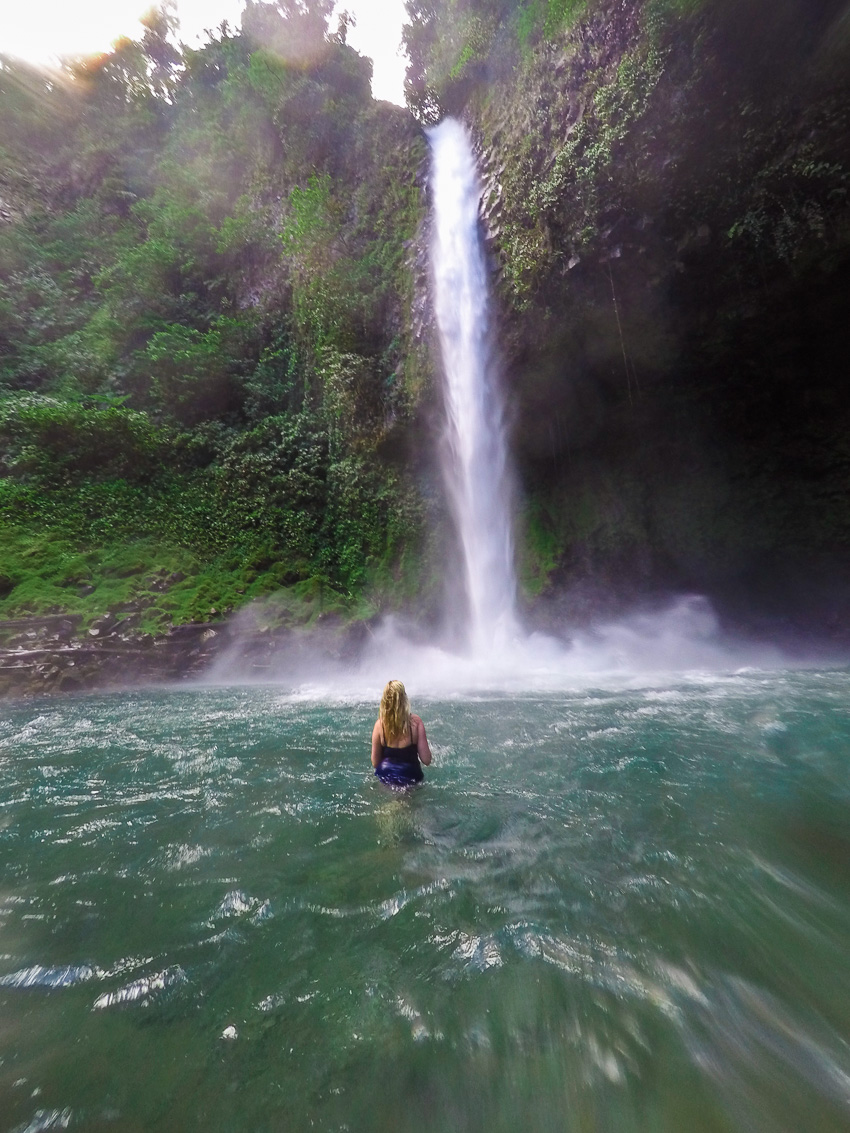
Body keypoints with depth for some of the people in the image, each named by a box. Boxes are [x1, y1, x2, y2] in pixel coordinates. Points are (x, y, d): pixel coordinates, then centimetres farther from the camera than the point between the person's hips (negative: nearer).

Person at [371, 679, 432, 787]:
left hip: (385, 778, 2)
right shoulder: (415, 722, -15)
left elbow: (375, 763, -3)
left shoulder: (379, 724, -10)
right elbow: (426, 760, -11)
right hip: (410, 777, -2)